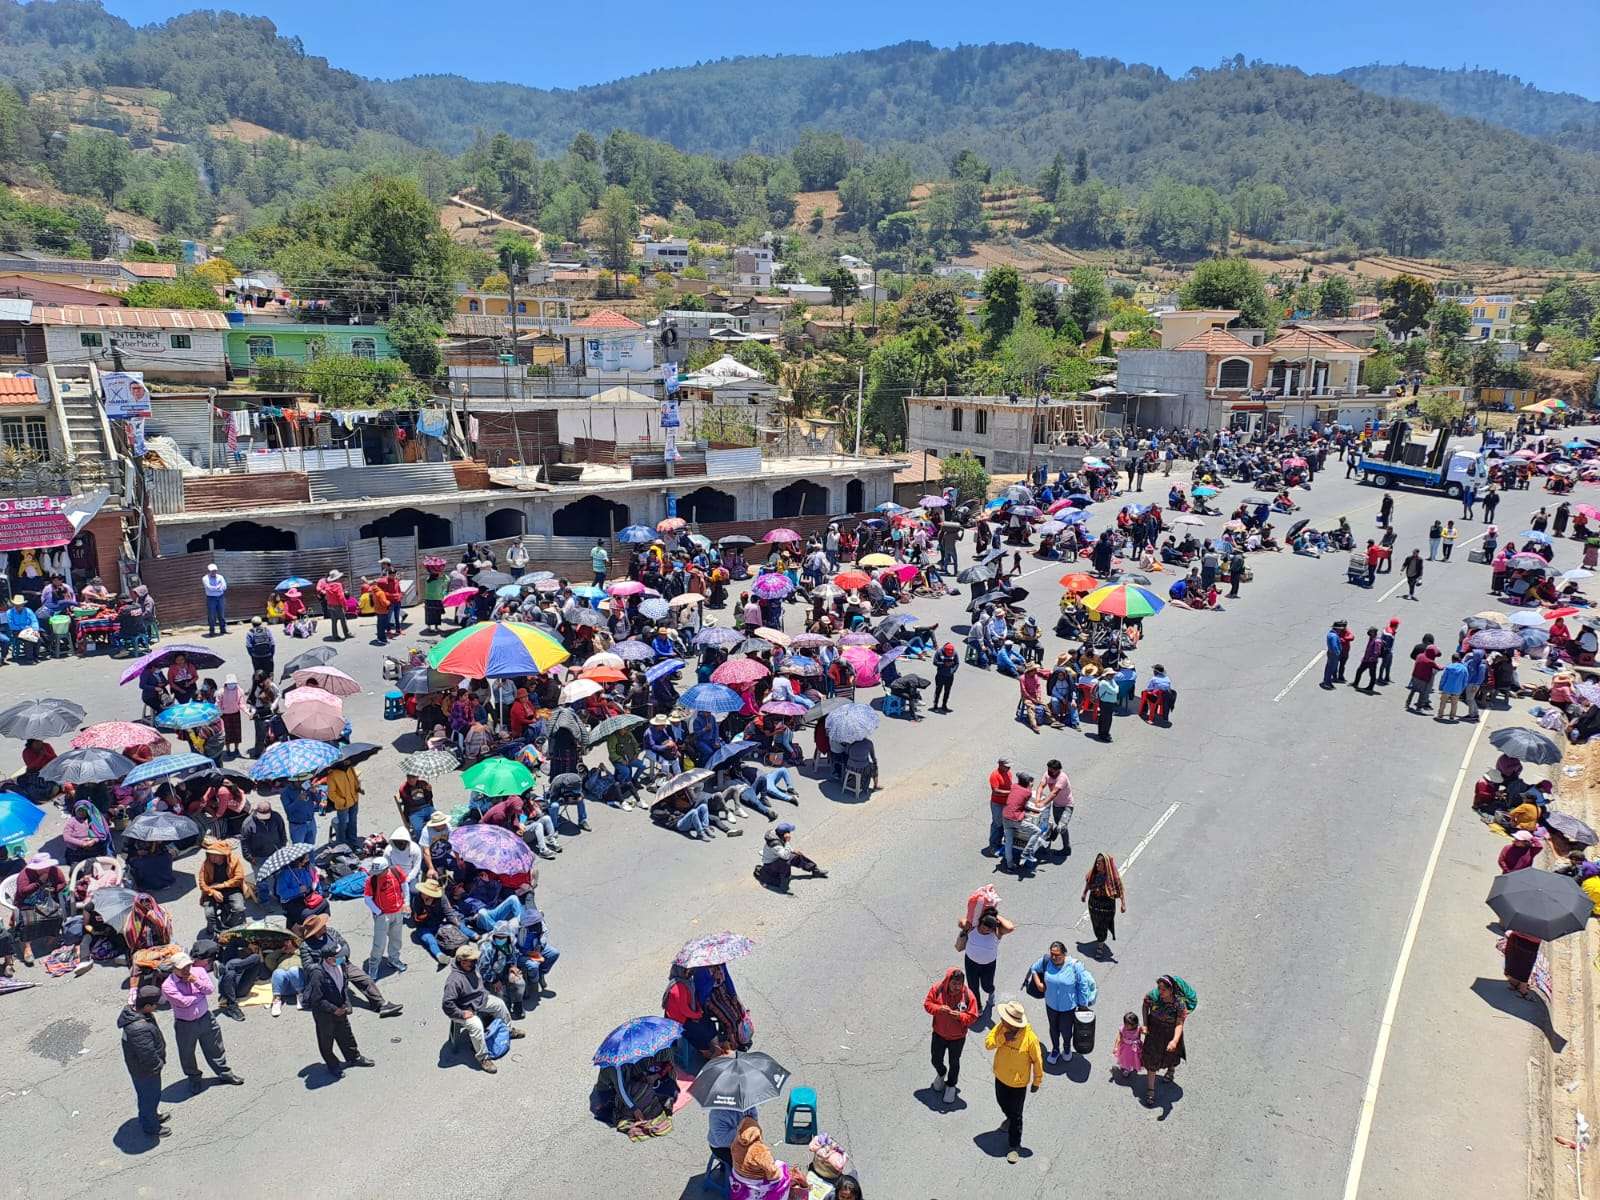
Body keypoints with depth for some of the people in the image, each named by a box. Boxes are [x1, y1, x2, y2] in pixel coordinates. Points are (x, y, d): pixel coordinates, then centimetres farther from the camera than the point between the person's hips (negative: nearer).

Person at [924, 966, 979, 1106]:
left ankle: (951, 1086, 45)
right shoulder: (937, 989, -20)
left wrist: (960, 1016, -35)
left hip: (957, 1037, -2)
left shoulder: (968, 995, -24)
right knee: (936, 1060, 19)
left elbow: (973, 1017, -18)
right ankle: (941, 1074, 54)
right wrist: (939, 1009, -29)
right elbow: (927, 1004, -10)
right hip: (939, 1033, 2)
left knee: (954, 1063, 18)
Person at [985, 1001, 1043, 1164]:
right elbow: (987, 1043, -17)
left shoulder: (1030, 1038, -32)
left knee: (1016, 1114, 10)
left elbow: (1037, 1061, -17)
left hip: (1018, 1082, -5)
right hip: (1001, 1077, 5)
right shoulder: (1001, 1027, -19)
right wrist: (1003, 1038, -34)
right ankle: (1010, 1119, 61)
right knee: (1002, 1103, 30)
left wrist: (1037, 1082, -7)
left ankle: (1014, 1146, 29)